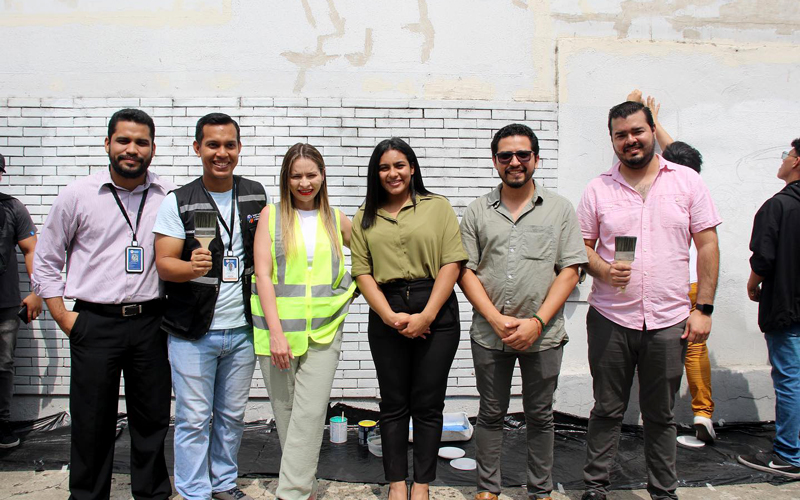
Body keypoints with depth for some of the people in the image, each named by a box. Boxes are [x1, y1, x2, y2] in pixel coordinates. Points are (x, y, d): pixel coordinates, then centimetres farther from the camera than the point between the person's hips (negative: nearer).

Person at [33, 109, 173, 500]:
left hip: (150, 322, 1)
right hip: (94, 324, -1)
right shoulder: (77, 195, 0)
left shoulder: (169, 196, 3)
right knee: (92, 420, 8)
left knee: (152, 417, 11)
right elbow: (46, 260, 6)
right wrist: (62, 316, 0)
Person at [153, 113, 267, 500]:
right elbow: (163, 263, -9)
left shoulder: (256, 195, 6)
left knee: (232, 415, 15)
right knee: (194, 419, 3)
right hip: (193, 332, -3)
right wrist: (192, 268, -30)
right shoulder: (178, 202, -5)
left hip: (241, 329, 3)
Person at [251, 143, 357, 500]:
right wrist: (276, 332, -12)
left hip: (323, 331, 1)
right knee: (285, 410, 7)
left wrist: (352, 289, 8)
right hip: (277, 329, 0)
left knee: (310, 413, -8)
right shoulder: (272, 215, 4)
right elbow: (263, 274, -4)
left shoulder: (336, 219, 10)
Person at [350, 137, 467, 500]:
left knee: (428, 403, 4)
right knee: (394, 403, 8)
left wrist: (426, 316, -12)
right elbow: (362, 271, 3)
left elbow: (451, 263, -4)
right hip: (386, 315, 2)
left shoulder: (438, 207, 5)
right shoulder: (365, 217, 12)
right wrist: (390, 316, -10)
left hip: (436, 314, -2)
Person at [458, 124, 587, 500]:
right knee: (490, 414, 12)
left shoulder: (559, 209, 3)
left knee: (540, 416, 12)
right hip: (489, 332, 1)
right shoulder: (477, 212, 6)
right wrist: (497, 320, -10)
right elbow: (466, 271, 1)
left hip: (543, 334, 0)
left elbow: (570, 271, -2)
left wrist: (537, 322, -11)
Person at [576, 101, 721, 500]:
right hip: (610, 318, 0)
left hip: (669, 321, 0)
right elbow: (582, 246, 8)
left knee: (661, 415, 12)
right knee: (607, 410, 9)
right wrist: (603, 270, -14)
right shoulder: (598, 189, 4)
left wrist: (703, 309, -2)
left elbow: (707, 246, 3)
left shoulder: (687, 181, 3)